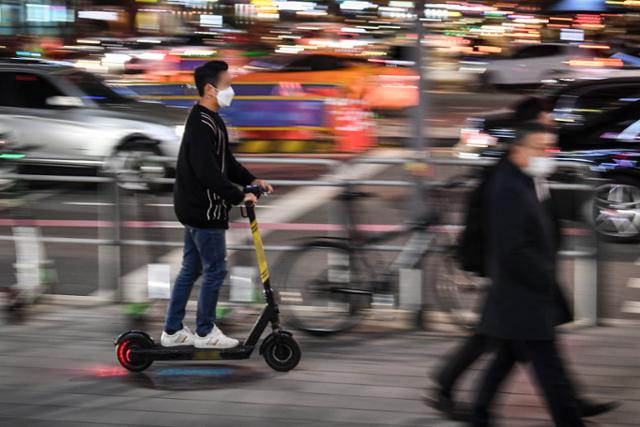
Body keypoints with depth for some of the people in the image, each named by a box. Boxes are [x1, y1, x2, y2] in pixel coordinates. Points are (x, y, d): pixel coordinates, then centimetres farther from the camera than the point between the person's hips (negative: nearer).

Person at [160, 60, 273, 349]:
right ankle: (205, 332, 11)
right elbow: (208, 172, -28)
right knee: (215, 270, 0)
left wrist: (251, 180, 10)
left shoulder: (209, 120, 12)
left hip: (194, 208, 11)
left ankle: (172, 331, 21)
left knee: (191, 269, 15)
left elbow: (225, 162, 20)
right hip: (205, 211, -11)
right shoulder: (202, 126, -22)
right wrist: (238, 196, -23)